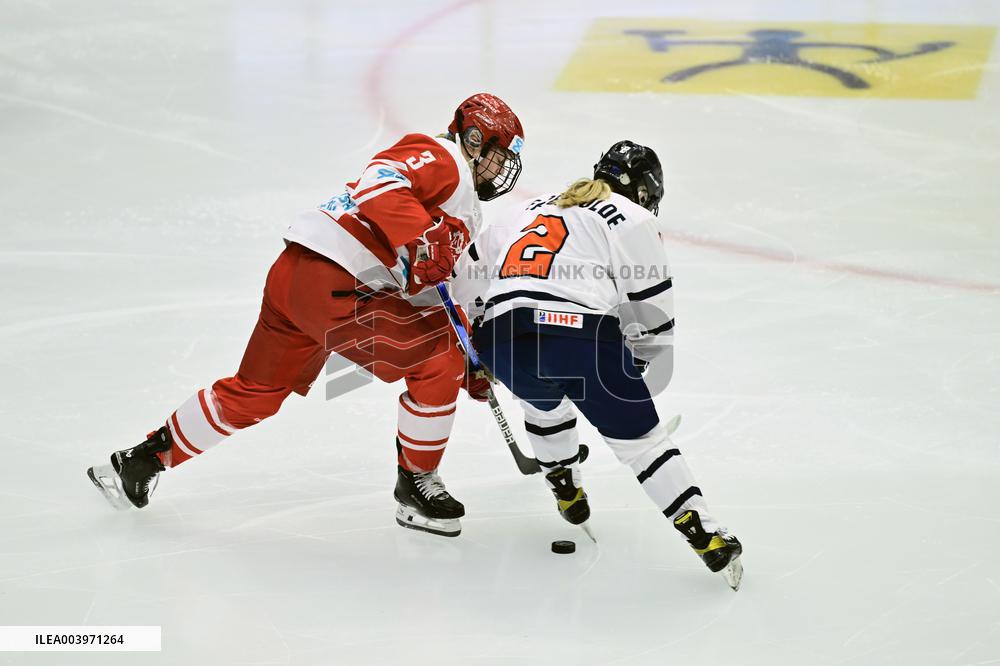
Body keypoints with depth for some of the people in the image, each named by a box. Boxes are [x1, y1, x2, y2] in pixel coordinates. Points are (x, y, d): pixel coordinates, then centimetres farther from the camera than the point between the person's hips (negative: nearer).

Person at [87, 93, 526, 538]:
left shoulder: (466, 217, 28)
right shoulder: (440, 157, -2)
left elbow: (437, 293, 30)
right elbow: (380, 184, -21)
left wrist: (470, 363, 23)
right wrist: (420, 241, -30)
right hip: (332, 283, -10)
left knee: (253, 394, 20)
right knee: (438, 363, -7)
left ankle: (146, 458, 29)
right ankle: (416, 486, 5)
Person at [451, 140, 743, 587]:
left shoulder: (533, 209, 30)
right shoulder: (633, 220, 14)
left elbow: (468, 273, 29)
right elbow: (652, 308, 11)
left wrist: (473, 348, 39)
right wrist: (646, 364, 28)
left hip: (501, 339, 5)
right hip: (580, 334, -4)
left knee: (544, 399, 37)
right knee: (638, 435, 6)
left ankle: (566, 492, 42)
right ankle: (706, 535, 0)